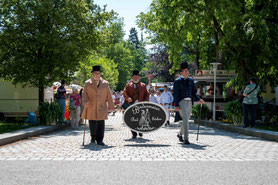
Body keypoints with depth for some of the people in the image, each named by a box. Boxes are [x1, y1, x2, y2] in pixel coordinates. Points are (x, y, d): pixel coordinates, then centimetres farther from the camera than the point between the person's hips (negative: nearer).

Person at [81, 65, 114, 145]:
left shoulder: (105, 83, 11)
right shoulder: (87, 83, 9)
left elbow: (109, 96, 10)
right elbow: (84, 94, 1)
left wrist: (111, 106, 6)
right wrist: (85, 102, -17)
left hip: (101, 108, 0)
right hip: (91, 108, 0)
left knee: (101, 124, -6)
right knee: (92, 124, 5)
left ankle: (99, 140, -2)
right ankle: (93, 137, 25)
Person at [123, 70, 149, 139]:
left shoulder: (143, 85, 13)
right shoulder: (128, 85, 11)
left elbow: (147, 94, 10)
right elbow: (125, 92, 3)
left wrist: (145, 102, -4)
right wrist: (127, 98, -17)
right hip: (131, 105, -1)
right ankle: (134, 134, 6)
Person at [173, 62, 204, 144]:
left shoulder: (191, 80, 14)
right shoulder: (177, 81, -2)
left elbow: (193, 92, 18)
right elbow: (175, 94, -6)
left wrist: (199, 99, 2)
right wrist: (176, 105, -13)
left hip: (189, 102, 6)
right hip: (182, 102, -6)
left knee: (186, 120, 13)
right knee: (185, 120, -15)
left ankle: (180, 134, 35)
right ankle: (185, 139, -12)